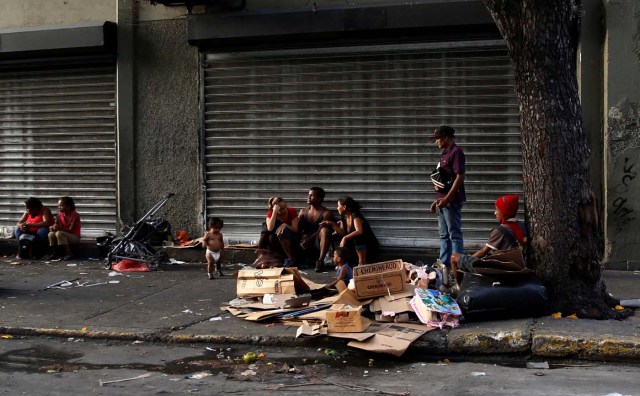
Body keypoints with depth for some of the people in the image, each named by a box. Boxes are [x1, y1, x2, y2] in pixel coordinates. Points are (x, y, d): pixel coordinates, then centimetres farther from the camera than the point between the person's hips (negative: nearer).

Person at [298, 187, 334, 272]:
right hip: (305, 240, 3)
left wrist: (309, 239, -32)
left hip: (319, 241, -3)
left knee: (325, 230, -36)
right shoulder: (303, 211, 11)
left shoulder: (326, 213, -6)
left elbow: (321, 230, -19)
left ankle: (320, 261, -35)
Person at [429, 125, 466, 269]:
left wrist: (447, 198, -21)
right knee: (444, 235, 13)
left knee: (455, 235, -5)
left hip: (452, 200, -10)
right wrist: (438, 199, 19)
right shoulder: (445, 153, 17)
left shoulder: (456, 152, -11)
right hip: (443, 200, 10)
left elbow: (460, 177, -19)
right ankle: (444, 264, 19)